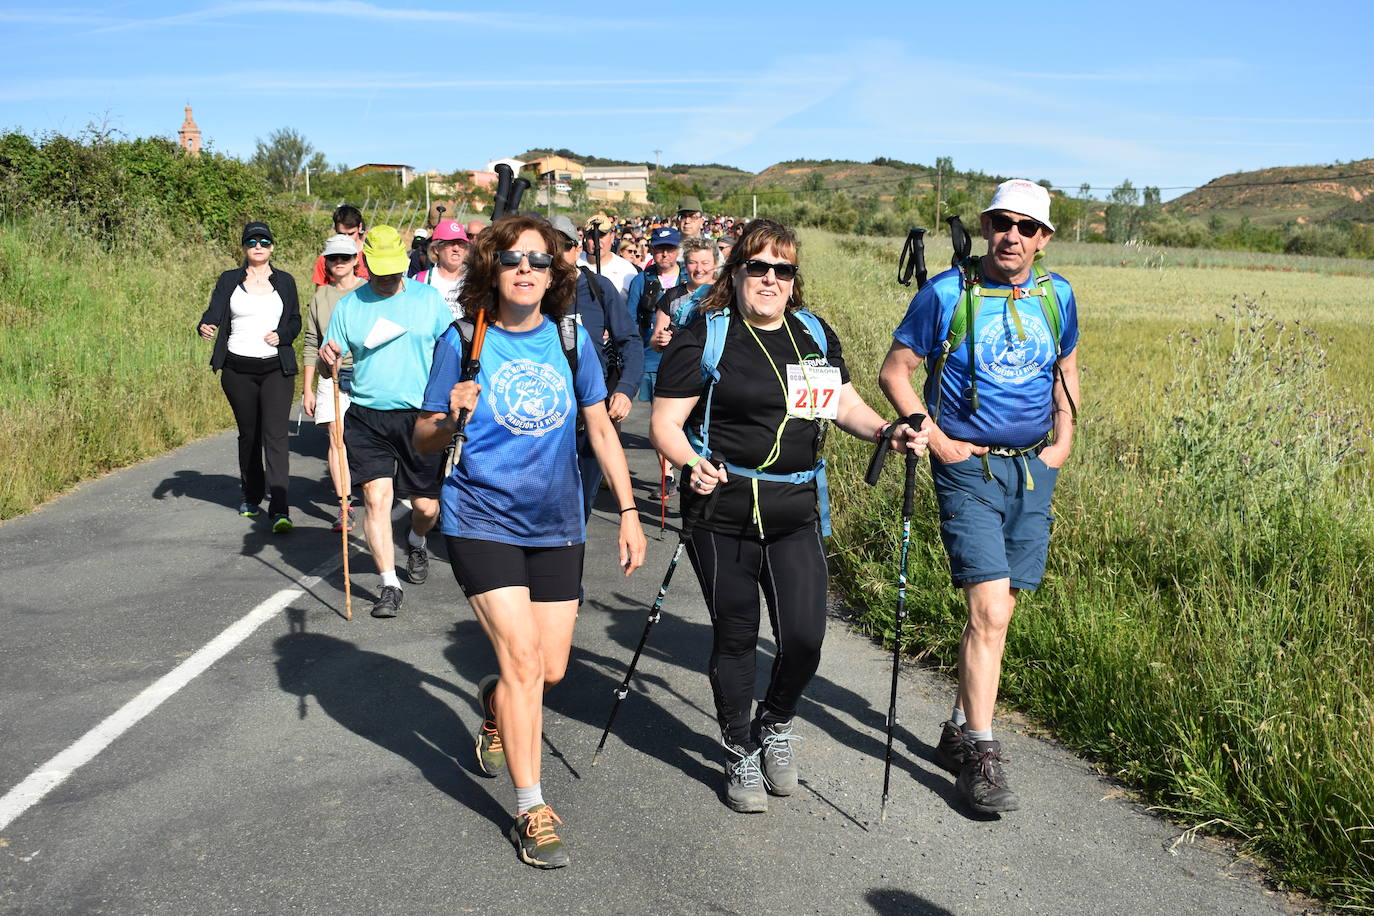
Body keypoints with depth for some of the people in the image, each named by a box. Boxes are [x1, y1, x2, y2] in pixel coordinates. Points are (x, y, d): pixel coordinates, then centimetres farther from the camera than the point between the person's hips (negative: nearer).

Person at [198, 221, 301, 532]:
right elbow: (214, 311, -6)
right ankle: (252, 498, 28)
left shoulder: (285, 281, 9)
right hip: (238, 369, 1)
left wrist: (282, 335, -8)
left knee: (275, 434, -13)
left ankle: (279, 509, -19)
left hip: (276, 369, -1)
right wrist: (206, 327, -29)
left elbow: (295, 320, 14)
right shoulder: (229, 281, 7)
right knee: (248, 434, 11)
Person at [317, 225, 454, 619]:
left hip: (420, 415, 0)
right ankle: (390, 586, -1)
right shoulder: (348, 306, 5)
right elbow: (328, 367, 8)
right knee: (376, 498, -10)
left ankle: (416, 543, 40)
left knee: (426, 506, 5)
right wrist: (327, 360, -15)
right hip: (367, 417, 0)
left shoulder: (428, 298, 4)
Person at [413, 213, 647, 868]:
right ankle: (531, 810, 3)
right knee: (522, 660, -11)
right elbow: (424, 439, -2)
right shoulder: (462, 341, -7)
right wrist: (449, 419, -25)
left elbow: (599, 427, 7)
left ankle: (496, 702, 44)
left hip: (556, 524, 3)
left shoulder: (570, 337, 0)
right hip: (481, 520, -3)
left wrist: (628, 511, 2)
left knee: (551, 670, 8)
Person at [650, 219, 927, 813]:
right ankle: (740, 753, 28)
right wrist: (693, 464, -26)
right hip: (724, 510, -3)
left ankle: (775, 725, 29)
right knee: (735, 636, 7)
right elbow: (665, 423, -6)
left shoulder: (815, 335, 10)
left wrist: (886, 432, -3)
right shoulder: (704, 339, -4)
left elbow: (844, 405, 16)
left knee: (805, 636, -3)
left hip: (796, 512, 3)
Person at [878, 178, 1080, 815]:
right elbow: (894, 371, -2)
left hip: (1034, 469, 5)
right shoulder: (947, 293, -8)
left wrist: (1064, 439, 10)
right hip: (968, 468, -4)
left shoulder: (1056, 295, 6)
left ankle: (958, 732, 25)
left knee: (996, 610, 9)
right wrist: (938, 441, -9)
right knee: (989, 611, -13)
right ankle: (980, 755, -3)